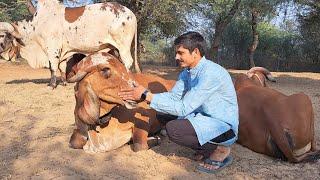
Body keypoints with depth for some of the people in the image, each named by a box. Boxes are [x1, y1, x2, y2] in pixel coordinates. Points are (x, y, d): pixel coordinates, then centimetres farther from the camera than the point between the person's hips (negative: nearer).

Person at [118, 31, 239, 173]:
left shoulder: (211, 73, -27)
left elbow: (183, 108, -29)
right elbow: (173, 96, 7)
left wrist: (147, 95, -26)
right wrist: (143, 96, -8)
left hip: (224, 126, -9)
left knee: (173, 129, -26)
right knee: (163, 116, 4)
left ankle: (220, 150, -4)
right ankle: (205, 147, 11)